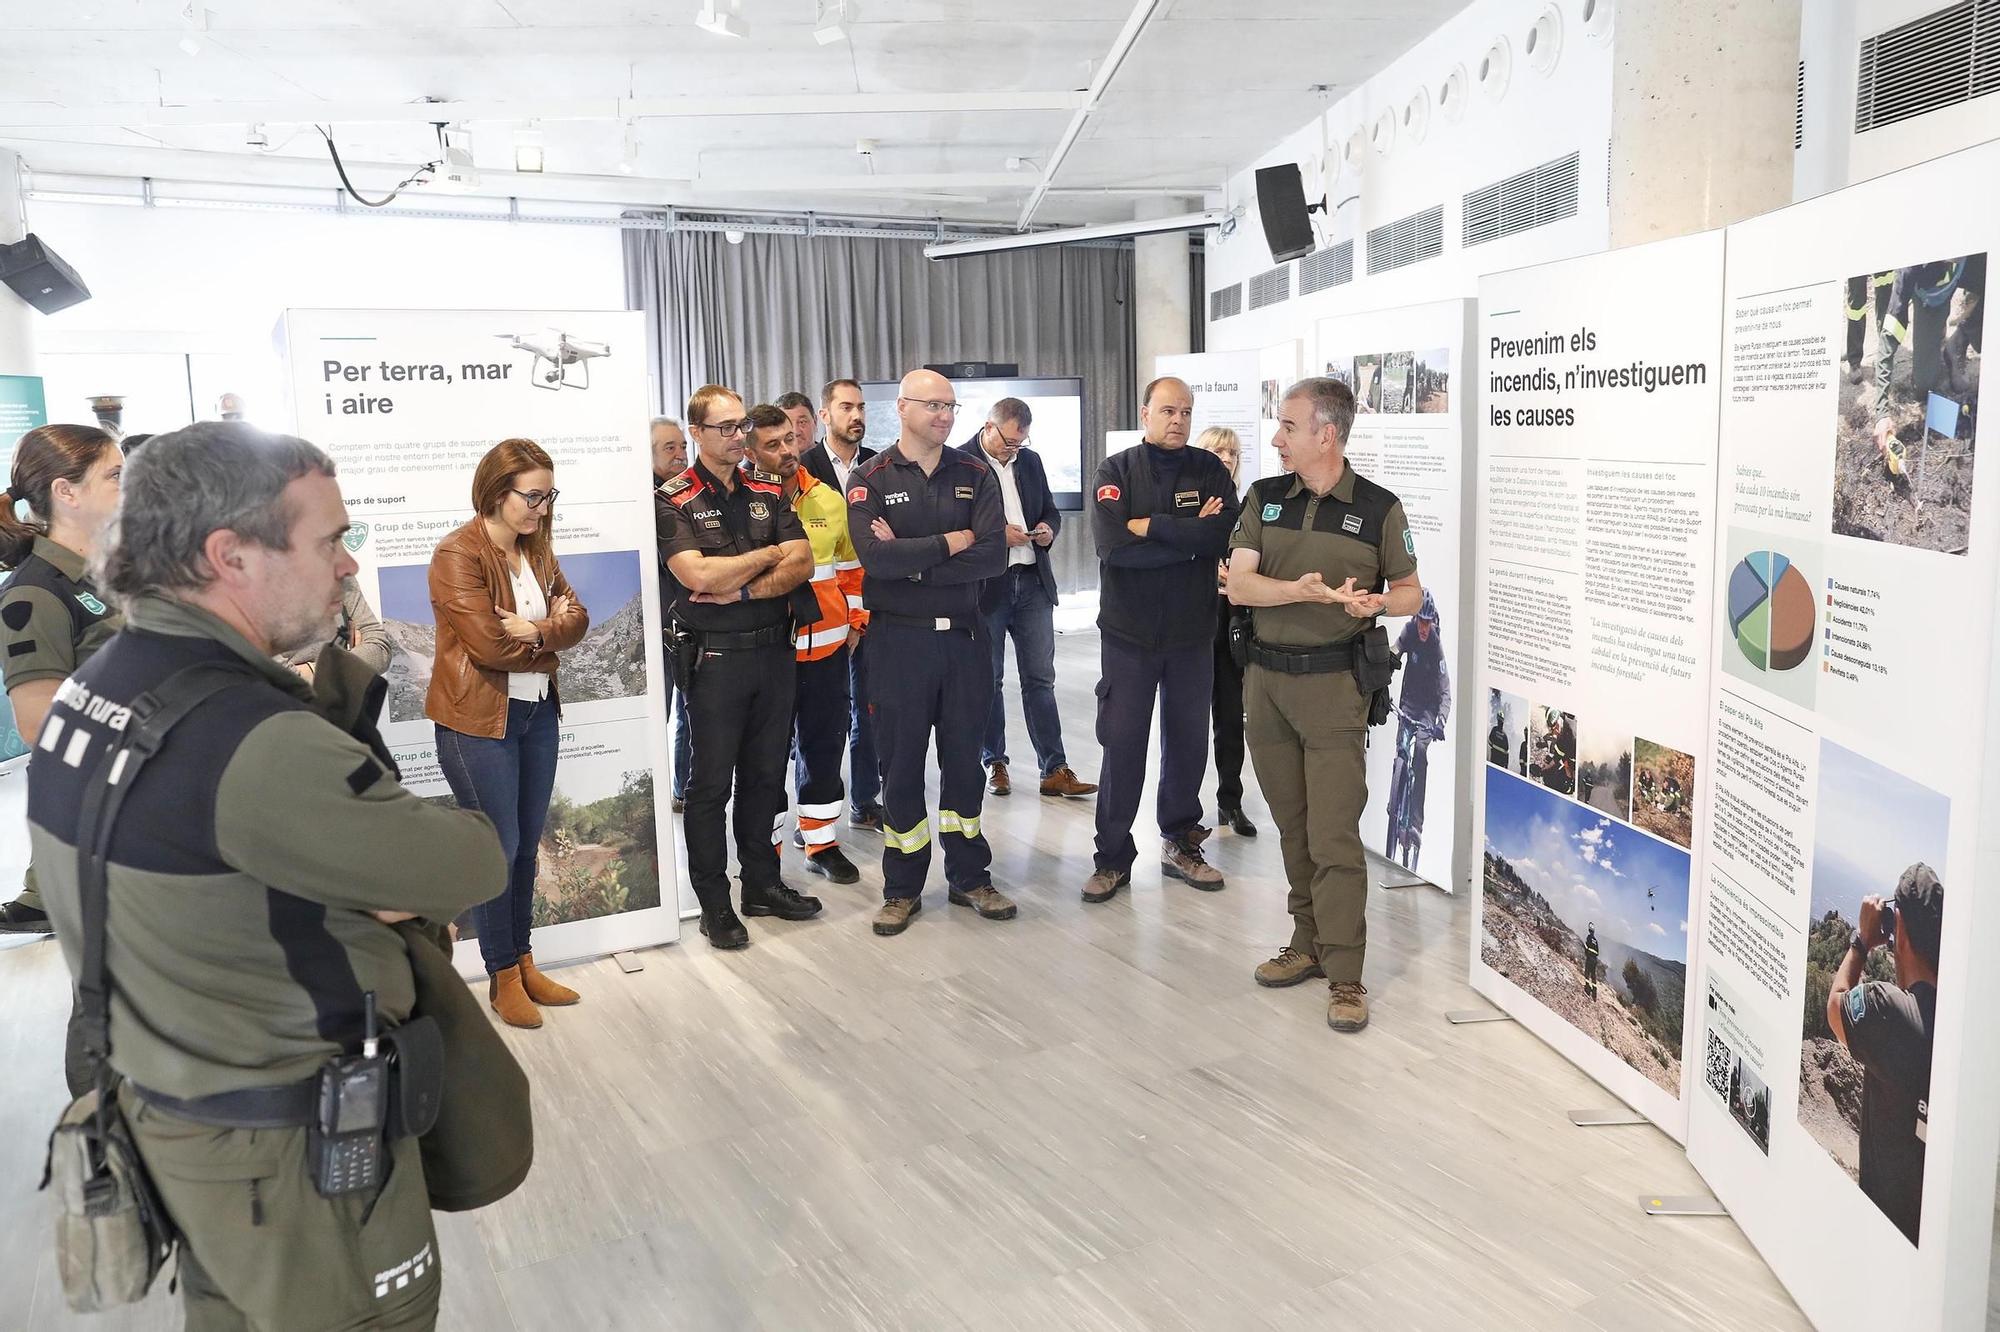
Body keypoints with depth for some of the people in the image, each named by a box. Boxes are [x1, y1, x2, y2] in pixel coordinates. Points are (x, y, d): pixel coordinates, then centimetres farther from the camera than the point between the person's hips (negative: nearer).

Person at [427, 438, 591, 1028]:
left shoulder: (535, 548, 10)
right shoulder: (458, 554, -15)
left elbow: (575, 617, 2)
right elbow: (490, 644, -22)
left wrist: (533, 630, -18)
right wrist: (551, 633, -7)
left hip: (538, 713, 7)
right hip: (478, 720, -7)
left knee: (528, 845, 13)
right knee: (498, 848, 1)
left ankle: (524, 963, 26)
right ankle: (503, 978, 16)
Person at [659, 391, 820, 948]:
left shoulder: (769, 492, 9)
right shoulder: (673, 501, -6)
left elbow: (801, 563, -2)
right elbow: (700, 576, -19)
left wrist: (743, 590, -16)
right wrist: (768, 555, -8)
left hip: (775, 648, 5)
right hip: (715, 656, -5)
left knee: (766, 773, 13)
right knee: (712, 781, 4)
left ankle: (762, 883, 27)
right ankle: (714, 903, 14)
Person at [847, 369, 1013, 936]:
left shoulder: (975, 475, 4)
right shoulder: (871, 479, -2)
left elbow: (993, 554, -11)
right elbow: (873, 554, -19)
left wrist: (911, 560, -15)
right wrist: (948, 543, -13)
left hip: (964, 635, 2)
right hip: (898, 638, -2)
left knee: (964, 758, 11)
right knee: (901, 764, 6)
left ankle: (969, 877, 25)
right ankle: (902, 889, 19)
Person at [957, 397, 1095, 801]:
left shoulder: (1030, 461, 11)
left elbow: (1051, 510, 20)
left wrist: (1048, 529, -2)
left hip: (1032, 582, 4)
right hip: (985, 586, -4)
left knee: (1040, 678, 4)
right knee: (988, 680, 9)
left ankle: (1054, 770, 8)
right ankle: (994, 763, 22)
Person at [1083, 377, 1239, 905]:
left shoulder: (1209, 470, 3)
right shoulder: (1117, 470, -2)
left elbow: (1224, 535, -15)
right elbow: (1112, 545, -18)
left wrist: (1152, 527, -16)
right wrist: (1190, 537, -15)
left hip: (1192, 632, 2)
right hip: (1128, 633, -2)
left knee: (1189, 741, 11)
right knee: (1122, 744, 1)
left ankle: (1181, 844, 28)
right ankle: (1114, 857, 13)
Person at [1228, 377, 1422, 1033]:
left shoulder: (1378, 509, -2)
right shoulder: (1264, 499, 6)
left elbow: (1410, 593, 5)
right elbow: (1238, 585, -5)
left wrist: (1375, 601, -17)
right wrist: (1302, 590, -22)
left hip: (1333, 682, -4)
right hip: (1265, 677, 4)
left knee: (1334, 833, -7)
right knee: (1292, 826, 12)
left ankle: (1345, 974, 1)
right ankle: (1308, 943, 26)